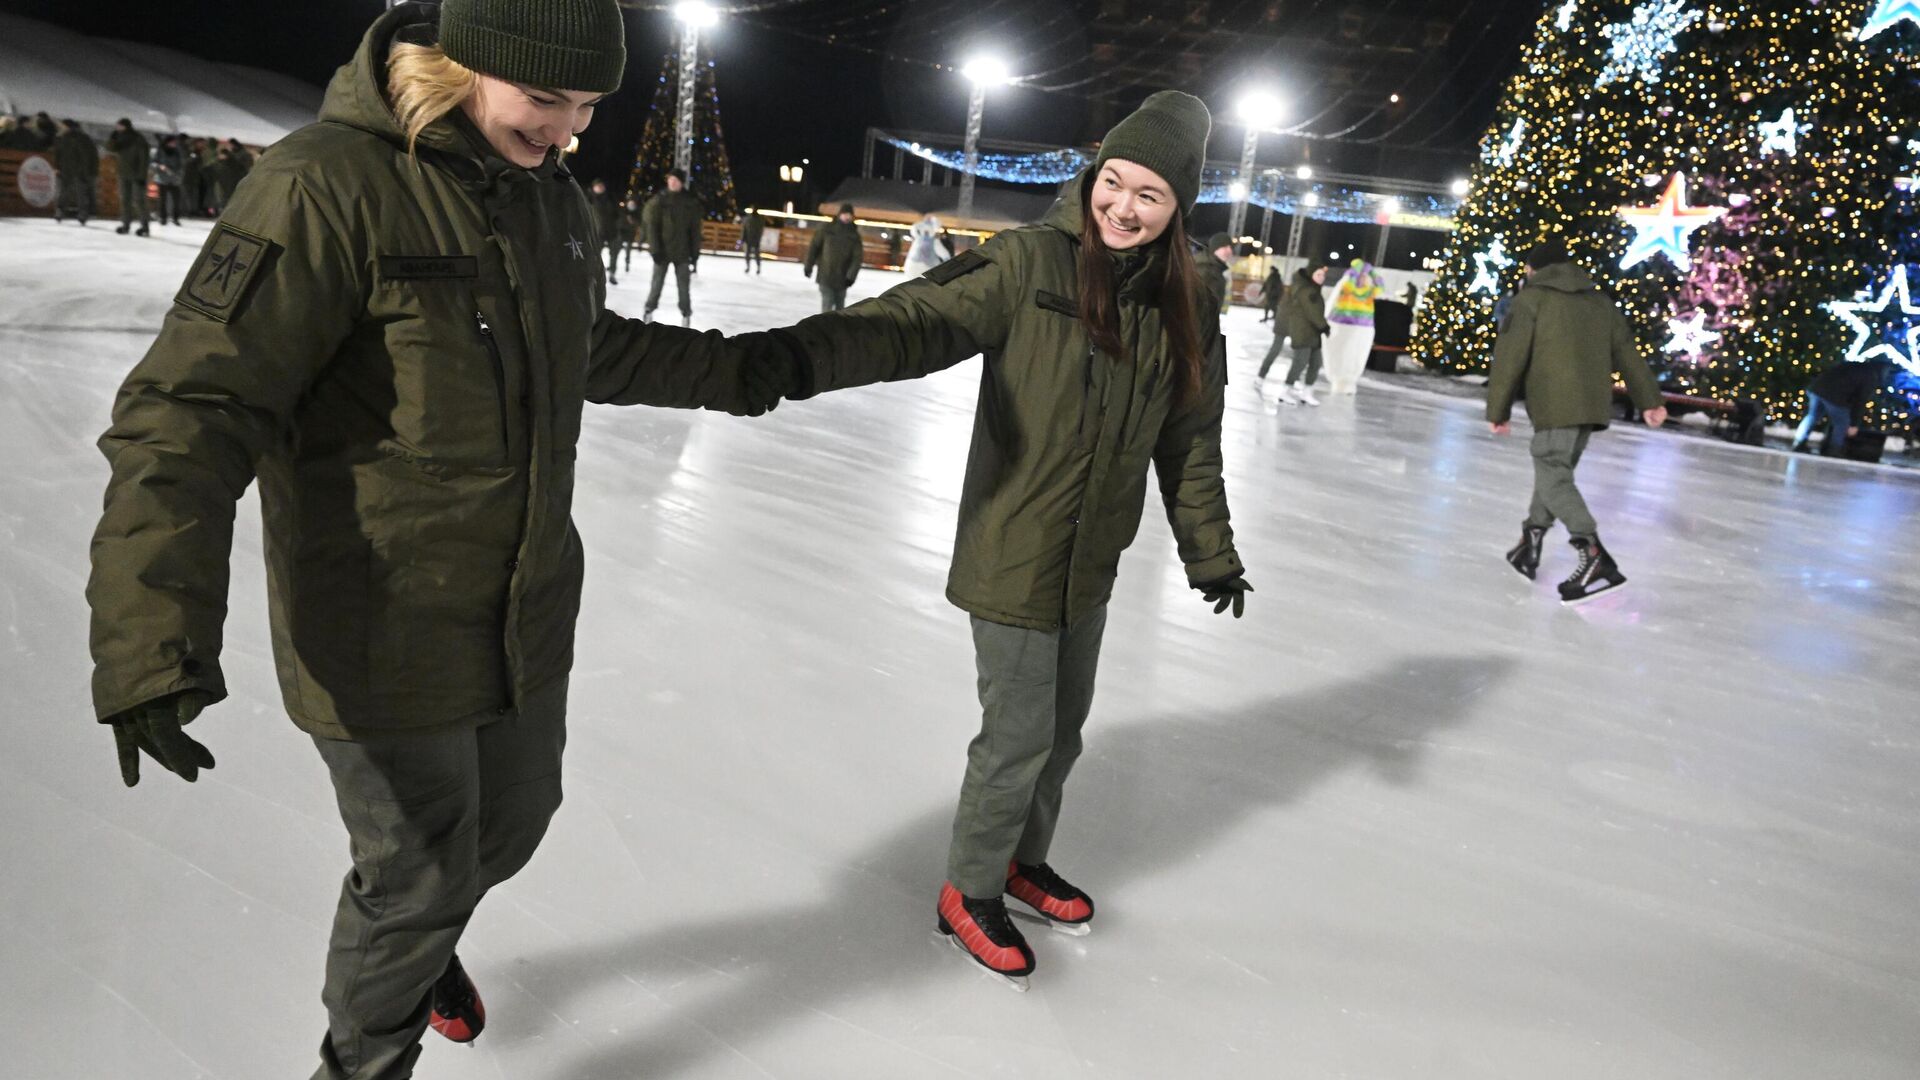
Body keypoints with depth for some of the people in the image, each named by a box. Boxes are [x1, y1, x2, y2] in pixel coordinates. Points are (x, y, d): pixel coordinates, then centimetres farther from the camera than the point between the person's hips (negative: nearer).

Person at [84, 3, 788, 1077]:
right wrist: (155, 643, -33)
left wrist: (731, 372, 25)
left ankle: (420, 940, 58)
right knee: (420, 875, 9)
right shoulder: (327, 186, -22)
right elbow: (195, 409, -25)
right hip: (388, 640, -7)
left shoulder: (553, 196, 4)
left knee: (512, 823, 24)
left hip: (528, 617, 7)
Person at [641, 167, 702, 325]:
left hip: (682, 252, 1)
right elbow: (651, 226, -6)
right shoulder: (659, 200, -6)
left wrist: (695, 252, 2)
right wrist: (655, 249, -12)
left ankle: (686, 315, 12)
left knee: (684, 285, 3)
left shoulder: (690, 202, -1)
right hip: (662, 251, -1)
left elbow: (695, 229, 4)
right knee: (657, 283, 6)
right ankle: (649, 310, 21)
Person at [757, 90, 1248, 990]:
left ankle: (1024, 859, 45)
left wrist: (1211, 553, 16)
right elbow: (925, 320, -26)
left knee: (1062, 731, 20)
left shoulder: (1186, 308, 1)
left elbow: (1190, 442, 10)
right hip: (1013, 553, -5)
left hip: (1091, 565, 6)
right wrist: (811, 352, -43)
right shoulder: (1030, 265, -15)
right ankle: (968, 893, 28)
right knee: (1018, 736, 3)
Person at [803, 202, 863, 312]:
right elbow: (814, 247, 1)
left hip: (842, 278, 3)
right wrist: (808, 267, 0)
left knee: (840, 306, 13)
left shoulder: (854, 235, 2)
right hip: (825, 275, -3)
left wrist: (851, 276, -13)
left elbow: (857, 257, -3)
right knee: (827, 304, -10)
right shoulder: (827, 229, -2)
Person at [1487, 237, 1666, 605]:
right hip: (1593, 406, 7)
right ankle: (1530, 545, 18)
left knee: (1552, 477, -8)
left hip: (1555, 406, -7)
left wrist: (1498, 410, 0)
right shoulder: (1599, 301, 20)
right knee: (1553, 469, 18)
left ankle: (1596, 558, -23)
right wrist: (1650, 400, 15)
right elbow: (1627, 351, 16)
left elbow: (1510, 355, -5)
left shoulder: (1532, 297, 2)